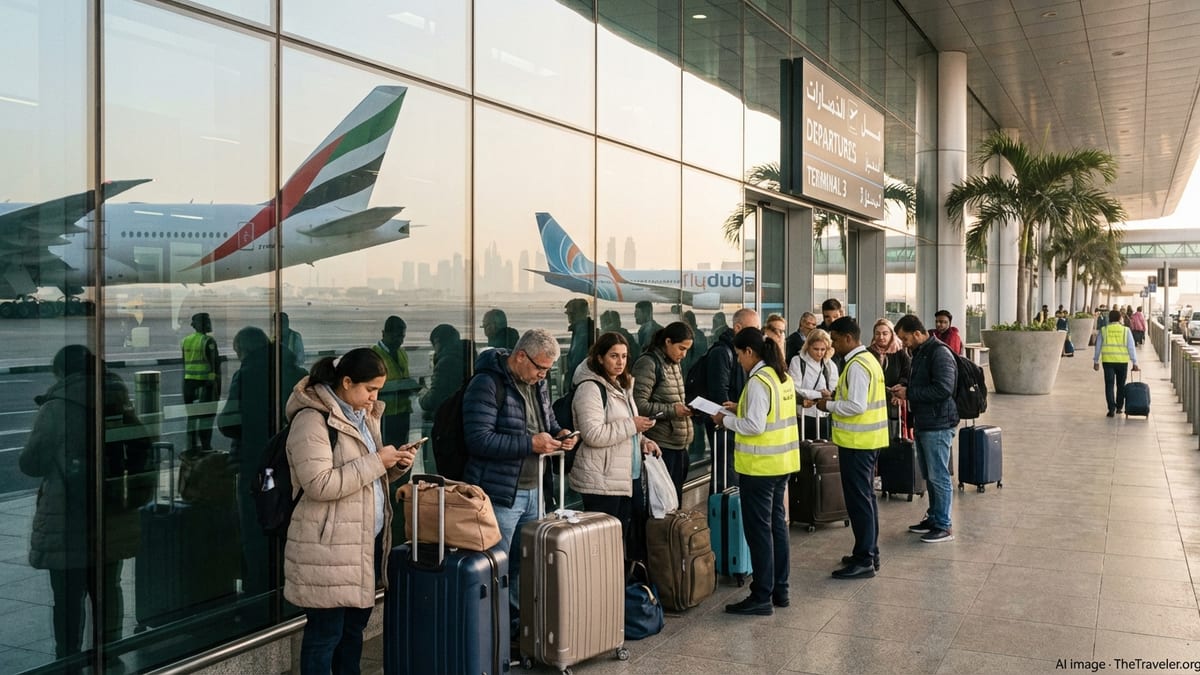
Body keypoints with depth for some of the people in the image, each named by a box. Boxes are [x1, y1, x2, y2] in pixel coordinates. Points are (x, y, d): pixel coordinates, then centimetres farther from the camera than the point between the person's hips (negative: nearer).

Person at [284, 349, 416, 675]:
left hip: (366, 540, 9)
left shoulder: (363, 416, 13)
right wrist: (376, 461, -21)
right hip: (329, 546, -9)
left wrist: (395, 463, 1)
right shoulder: (312, 420, -16)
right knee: (325, 633, 2)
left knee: (355, 625, 18)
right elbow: (320, 484, -24)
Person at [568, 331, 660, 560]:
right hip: (602, 481, -9)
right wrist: (632, 425, -20)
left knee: (621, 538, 15)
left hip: (627, 477, 9)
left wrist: (642, 442, 9)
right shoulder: (590, 389, -14)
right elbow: (593, 434, -24)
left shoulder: (621, 385, 16)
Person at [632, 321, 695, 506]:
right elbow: (639, 404, -18)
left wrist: (686, 408, 8)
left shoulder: (676, 364, 16)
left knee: (675, 500, 13)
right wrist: (671, 410, -20)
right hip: (661, 445, -9)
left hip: (679, 444, 9)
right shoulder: (648, 364, -11)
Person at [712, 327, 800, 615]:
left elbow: (754, 426, -22)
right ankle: (779, 589, 24)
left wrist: (726, 420, -8)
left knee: (758, 529, -2)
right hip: (782, 462, 9)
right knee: (777, 524, 15)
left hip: (760, 465, -9)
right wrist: (739, 410, 12)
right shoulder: (782, 376, 9)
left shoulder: (758, 381, -18)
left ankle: (762, 597, 5)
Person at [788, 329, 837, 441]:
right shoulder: (798, 361, -4)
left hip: (823, 418, 3)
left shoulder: (830, 365, 7)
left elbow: (833, 393, 1)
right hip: (802, 417, -3)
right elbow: (795, 390, -12)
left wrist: (812, 399, -15)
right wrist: (819, 394, -9)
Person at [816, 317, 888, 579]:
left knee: (858, 499, -4)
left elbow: (857, 406, -24)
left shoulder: (856, 366, -18)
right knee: (866, 496, 17)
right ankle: (869, 551, 27)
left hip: (857, 441, -10)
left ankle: (864, 561, 1)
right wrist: (836, 398, 9)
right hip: (868, 439, 10)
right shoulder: (868, 359, 13)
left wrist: (829, 405, -11)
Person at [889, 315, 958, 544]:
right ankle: (933, 517, 28)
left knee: (938, 476, -3)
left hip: (938, 424, -10)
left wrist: (909, 393, -17)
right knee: (929, 475, 17)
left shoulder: (939, 353, -16)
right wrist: (904, 388, 6)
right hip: (923, 423, 10)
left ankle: (943, 526, 5)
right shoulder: (919, 353, 15)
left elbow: (943, 389, -24)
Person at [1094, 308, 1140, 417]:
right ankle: (1119, 407, 24)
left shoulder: (1103, 330, 3)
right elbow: (1131, 347, 1)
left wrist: (1096, 361, 15)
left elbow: (1098, 346, 7)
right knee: (1121, 385, 15)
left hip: (1108, 360, -1)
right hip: (1122, 361, 1)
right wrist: (1135, 363, 4)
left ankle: (1111, 409, -7)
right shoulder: (1126, 330, 2)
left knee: (1109, 385, 0)